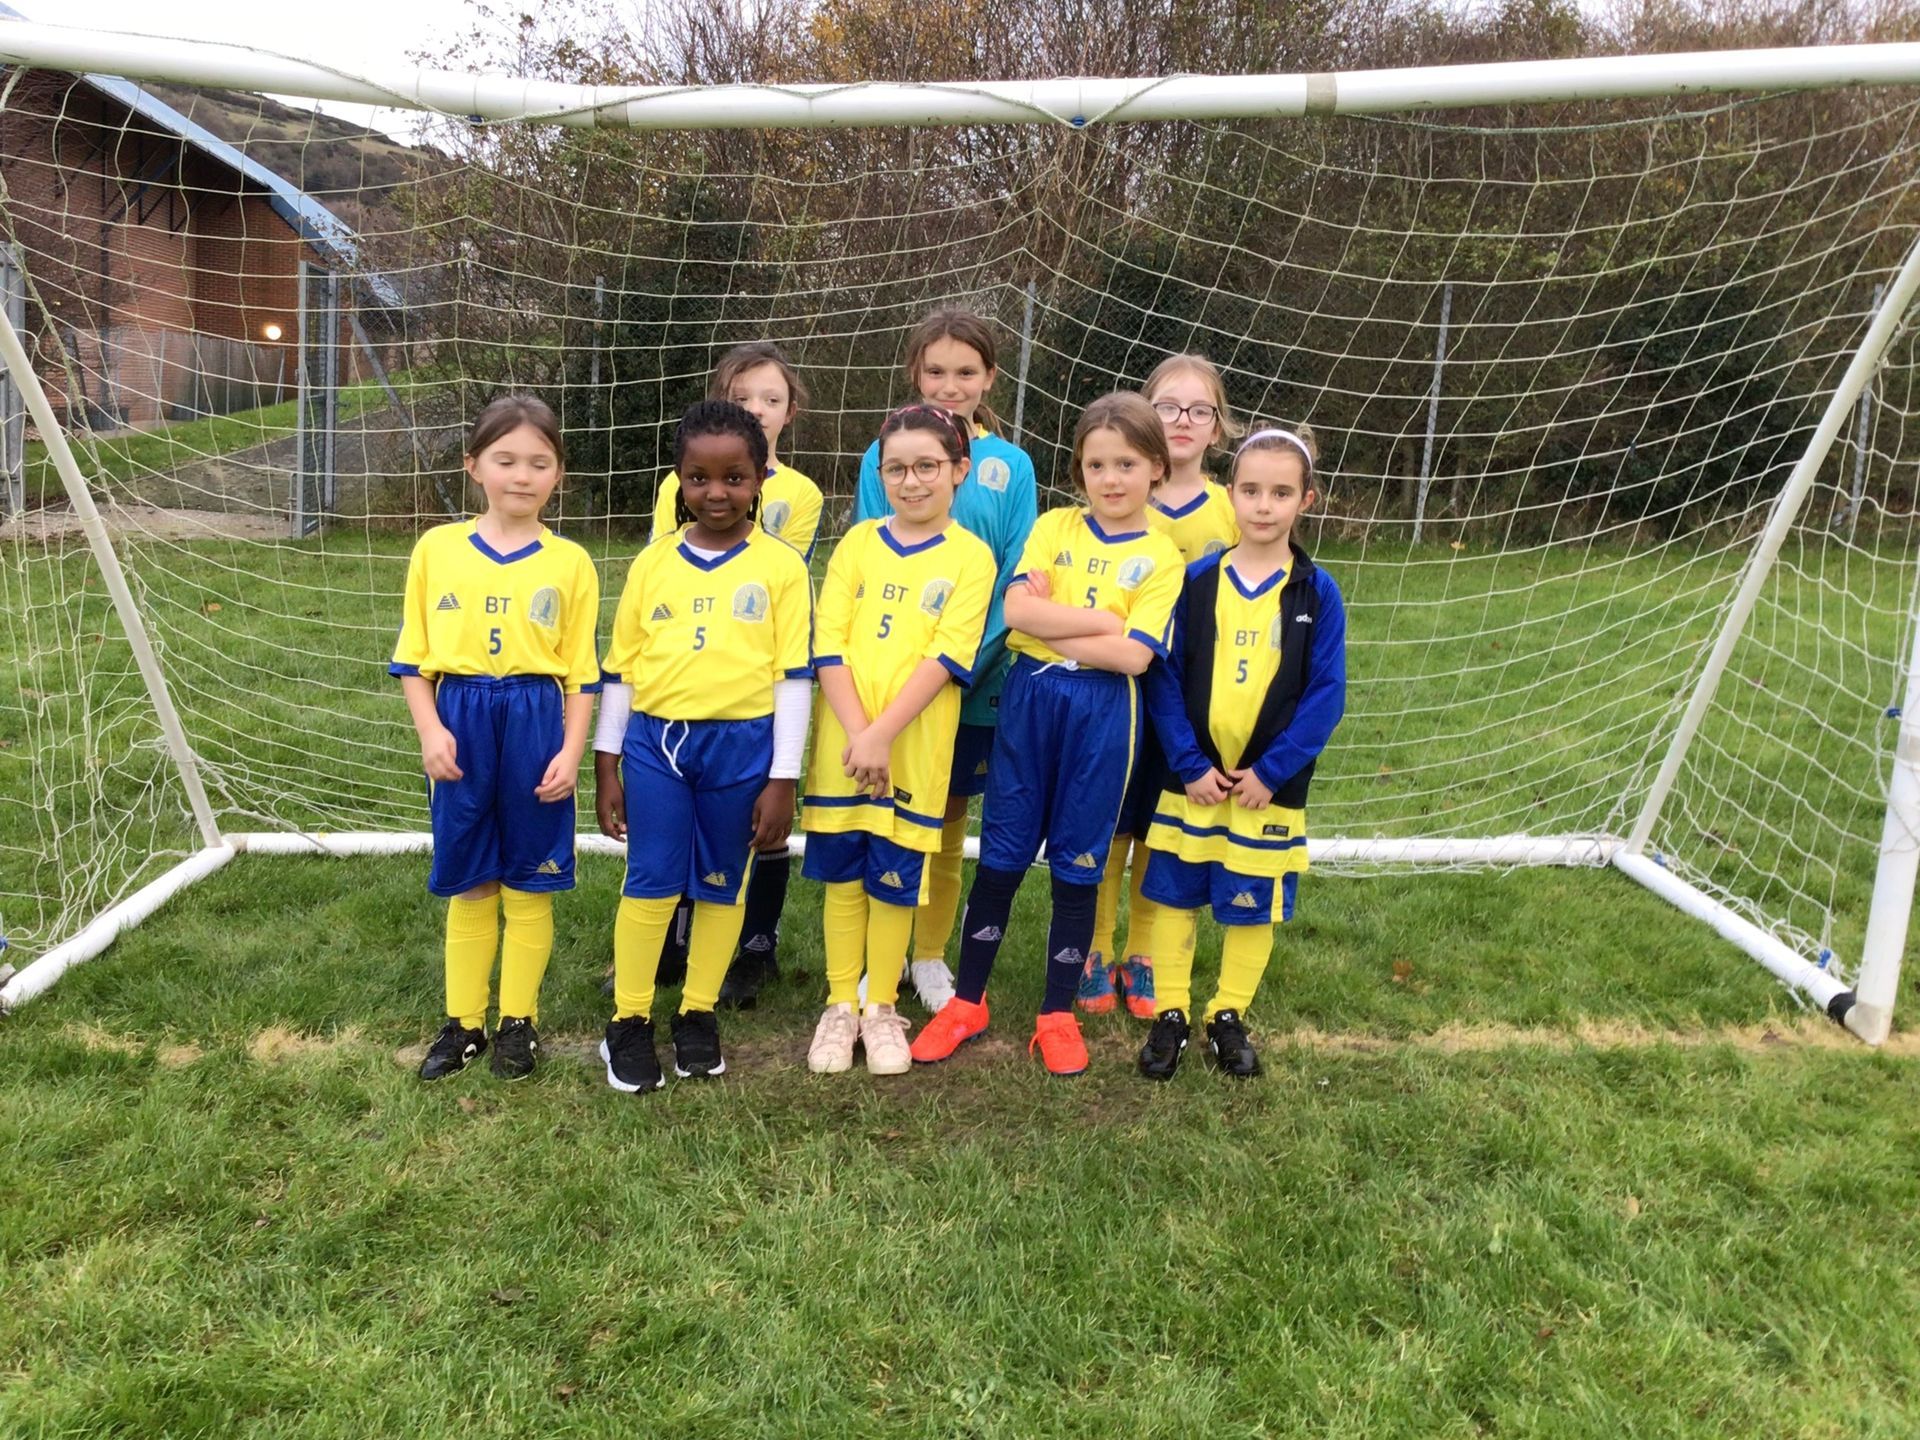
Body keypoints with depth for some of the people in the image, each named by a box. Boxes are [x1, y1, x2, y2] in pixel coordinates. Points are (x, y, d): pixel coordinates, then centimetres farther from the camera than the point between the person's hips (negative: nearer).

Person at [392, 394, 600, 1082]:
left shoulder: (569, 563, 0)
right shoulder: (437, 549, 2)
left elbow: (581, 673, 1)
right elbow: (413, 658, 5)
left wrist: (570, 752, -7)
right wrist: (431, 731, -7)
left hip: (536, 723, -1)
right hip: (461, 722, 1)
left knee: (528, 883, 8)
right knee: (466, 882, 11)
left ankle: (518, 1022, 22)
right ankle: (463, 1022, 25)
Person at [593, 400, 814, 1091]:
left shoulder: (781, 565, -1)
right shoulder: (652, 562, 6)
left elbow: (794, 675, -2)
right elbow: (619, 668, 10)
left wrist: (783, 779, -5)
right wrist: (607, 764, 8)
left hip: (741, 745, -1)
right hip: (654, 741, 1)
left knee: (721, 884, 10)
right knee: (651, 881, 2)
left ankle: (698, 1014, 26)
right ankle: (629, 1022, 15)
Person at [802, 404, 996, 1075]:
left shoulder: (971, 557, -2)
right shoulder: (858, 543, 5)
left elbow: (947, 658, -11)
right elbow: (828, 644, -3)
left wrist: (882, 734, -19)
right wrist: (856, 731, -15)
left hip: (914, 747, -2)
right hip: (842, 739, 2)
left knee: (894, 879, 7)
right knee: (841, 874, 10)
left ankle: (882, 1008, 24)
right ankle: (840, 1004, 25)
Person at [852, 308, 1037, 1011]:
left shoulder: (1011, 465, 1)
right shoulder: (884, 454, -1)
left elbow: (1016, 578, -1)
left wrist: (968, 658, -13)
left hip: (974, 678, 1)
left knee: (948, 820, 12)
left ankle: (930, 956, 28)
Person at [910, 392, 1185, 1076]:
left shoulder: (1161, 557, -1)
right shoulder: (1054, 527, 4)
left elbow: (1133, 655, -13)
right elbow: (1015, 610, -11)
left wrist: (1048, 622, -11)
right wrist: (1106, 620, -14)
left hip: (1103, 712, -1)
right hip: (1029, 698, 1)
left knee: (1077, 862, 8)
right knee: (1001, 852, 7)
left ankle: (1057, 1014, 23)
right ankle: (967, 1001, 22)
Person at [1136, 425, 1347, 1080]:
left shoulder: (1317, 593, -5)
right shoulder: (1197, 579, -4)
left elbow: (1326, 694, -5)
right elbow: (1164, 676, -4)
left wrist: (1271, 772, -12)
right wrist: (1189, 766, -11)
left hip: (1270, 786, 0)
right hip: (1191, 779, 1)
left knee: (1253, 906, 10)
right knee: (1174, 895, 8)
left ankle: (1228, 1018, 28)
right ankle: (1170, 1015, 24)